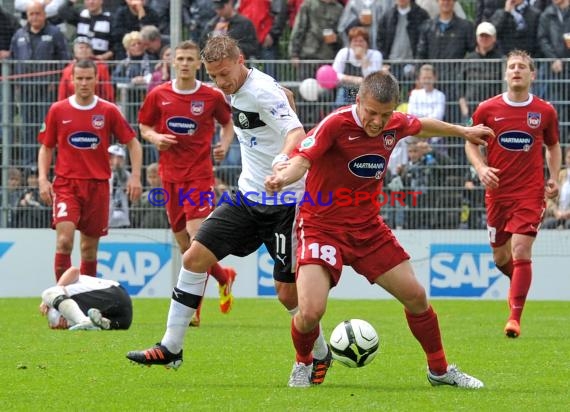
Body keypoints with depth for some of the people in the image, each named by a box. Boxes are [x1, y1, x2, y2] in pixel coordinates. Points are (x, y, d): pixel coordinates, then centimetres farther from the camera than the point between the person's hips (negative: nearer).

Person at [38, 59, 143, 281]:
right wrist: (43, 179, -1)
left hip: (97, 185, 1)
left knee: (90, 247, 7)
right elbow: (46, 147, 11)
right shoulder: (58, 110, 3)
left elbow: (133, 143, 8)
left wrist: (135, 177, -3)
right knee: (64, 240, -18)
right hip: (66, 185, -1)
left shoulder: (108, 111, 2)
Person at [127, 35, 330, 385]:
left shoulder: (263, 91, -20)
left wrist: (283, 159, -55)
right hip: (249, 197, 8)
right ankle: (171, 348, 4)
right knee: (195, 257, -3)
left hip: (283, 204, -8)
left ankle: (321, 355, 21)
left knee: (288, 292, -5)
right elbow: (284, 97, 25)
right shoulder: (238, 91, 6)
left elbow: (297, 133, -34)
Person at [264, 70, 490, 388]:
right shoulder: (336, 124, -21)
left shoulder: (396, 125, -3)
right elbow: (303, 159, -32)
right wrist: (284, 177, -55)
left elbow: (422, 126, 20)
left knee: (416, 296, 7)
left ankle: (439, 370, 30)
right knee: (311, 311, -21)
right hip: (322, 227, -6)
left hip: (368, 228, 6)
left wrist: (463, 131, 35)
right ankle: (304, 363, 12)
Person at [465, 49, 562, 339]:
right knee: (500, 257, 10)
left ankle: (515, 317, -12)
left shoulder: (545, 112, 0)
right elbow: (471, 142, 9)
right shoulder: (488, 109, -2)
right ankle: (519, 283, 44)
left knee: (521, 251, -15)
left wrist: (554, 178, 2)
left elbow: (553, 146, 15)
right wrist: (481, 168, -9)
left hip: (530, 193, -2)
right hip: (497, 193, 2)